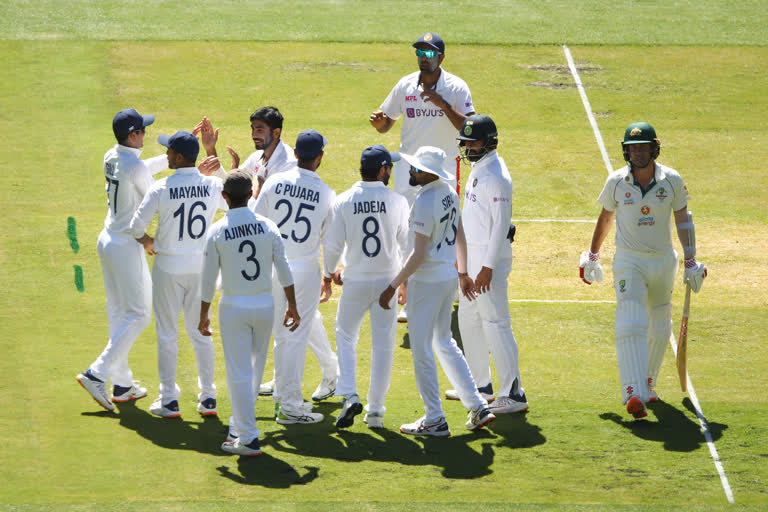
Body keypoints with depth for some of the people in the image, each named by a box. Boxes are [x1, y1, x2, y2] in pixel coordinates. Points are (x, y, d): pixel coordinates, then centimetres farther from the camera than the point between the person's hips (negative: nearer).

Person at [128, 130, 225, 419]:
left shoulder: (162, 189, -15)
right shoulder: (213, 186, -6)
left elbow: (136, 226, -14)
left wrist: (147, 241, 9)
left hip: (168, 267, -3)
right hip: (201, 265, 3)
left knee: (167, 335, 6)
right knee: (201, 333, 14)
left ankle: (169, 400, 8)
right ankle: (208, 398, 15)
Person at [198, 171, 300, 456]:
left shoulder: (217, 232, -9)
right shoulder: (268, 227, -2)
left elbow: (208, 279, -5)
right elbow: (283, 270, 1)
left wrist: (204, 315, 5)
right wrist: (292, 306, 10)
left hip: (234, 308, -3)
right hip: (265, 305, 3)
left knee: (239, 374, 0)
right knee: (255, 369, 18)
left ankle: (248, 438, -1)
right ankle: (240, 426, 30)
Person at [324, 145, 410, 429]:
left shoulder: (343, 201, -7)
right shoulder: (397, 201, -7)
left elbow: (333, 245, -8)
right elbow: (406, 243, -3)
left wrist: (328, 272, 12)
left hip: (355, 281, 0)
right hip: (387, 280, 0)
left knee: (345, 336, 15)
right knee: (383, 345, 9)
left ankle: (349, 396, -4)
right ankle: (375, 411, 10)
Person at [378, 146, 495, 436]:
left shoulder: (425, 202, -22)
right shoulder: (449, 194, 5)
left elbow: (419, 254, -23)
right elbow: (460, 238, 16)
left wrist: (394, 286, -18)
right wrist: (463, 272, 27)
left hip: (427, 280, -9)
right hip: (448, 275, 9)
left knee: (421, 348, 1)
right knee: (444, 342, 20)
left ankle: (435, 420, 4)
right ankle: (478, 408, 19)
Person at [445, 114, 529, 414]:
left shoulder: (496, 176, -18)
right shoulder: (477, 169, 12)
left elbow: (501, 224, -22)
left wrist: (487, 268, -24)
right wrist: (464, 259, 21)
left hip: (490, 257, -10)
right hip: (471, 255, 10)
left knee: (495, 323, -10)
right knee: (469, 321, 18)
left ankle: (513, 394, -8)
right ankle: (480, 385, 29)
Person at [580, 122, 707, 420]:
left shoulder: (672, 181, -5)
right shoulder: (617, 181, -5)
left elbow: (683, 220, 3)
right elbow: (605, 218, 10)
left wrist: (691, 262, 0)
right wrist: (592, 256, 19)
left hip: (663, 261, 2)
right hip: (629, 261, -2)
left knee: (660, 329, 13)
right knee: (631, 325, -18)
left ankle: (647, 386, 33)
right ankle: (634, 394, -28)